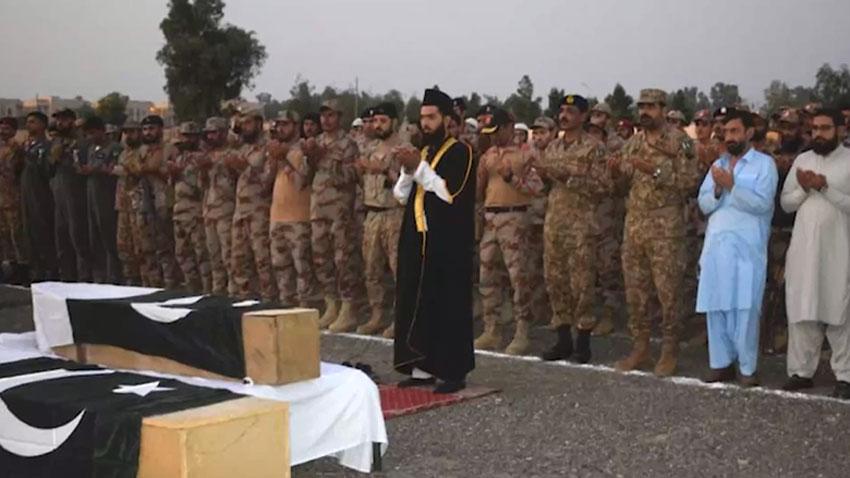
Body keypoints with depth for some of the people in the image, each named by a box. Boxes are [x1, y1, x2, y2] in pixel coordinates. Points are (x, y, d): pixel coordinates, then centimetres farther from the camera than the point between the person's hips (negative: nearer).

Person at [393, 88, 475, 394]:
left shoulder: (459, 152, -4)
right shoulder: (421, 152, 17)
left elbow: (449, 192, -16)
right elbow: (401, 196, 13)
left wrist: (419, 167, -17)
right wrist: (407, 170, -4)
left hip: (447, 242, -7)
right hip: (417, 238, 7)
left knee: (448, 304, -4)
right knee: (416, 302, 7)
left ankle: (455, 371, 3)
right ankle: (422, 368, 15)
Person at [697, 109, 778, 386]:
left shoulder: (764, 163, 1)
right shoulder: (718, 165, 17)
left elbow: (762, 203, -12)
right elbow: (704, 205, 10)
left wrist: (732, 186, -16)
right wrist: (717, 190, -8)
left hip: (747, 247, -5)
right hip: (716, 245, 5)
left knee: (745, 308, -6)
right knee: (715, 306, 5)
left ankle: (747, 368, 2)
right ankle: (721, 363, 13)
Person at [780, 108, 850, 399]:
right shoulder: (801, 160, 11)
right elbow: (786, 203, 9)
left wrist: (825, 187, -18)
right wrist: (804, 189, -9)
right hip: (803, 247, 4)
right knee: (802, 311, 6)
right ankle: (802, 370, 14)